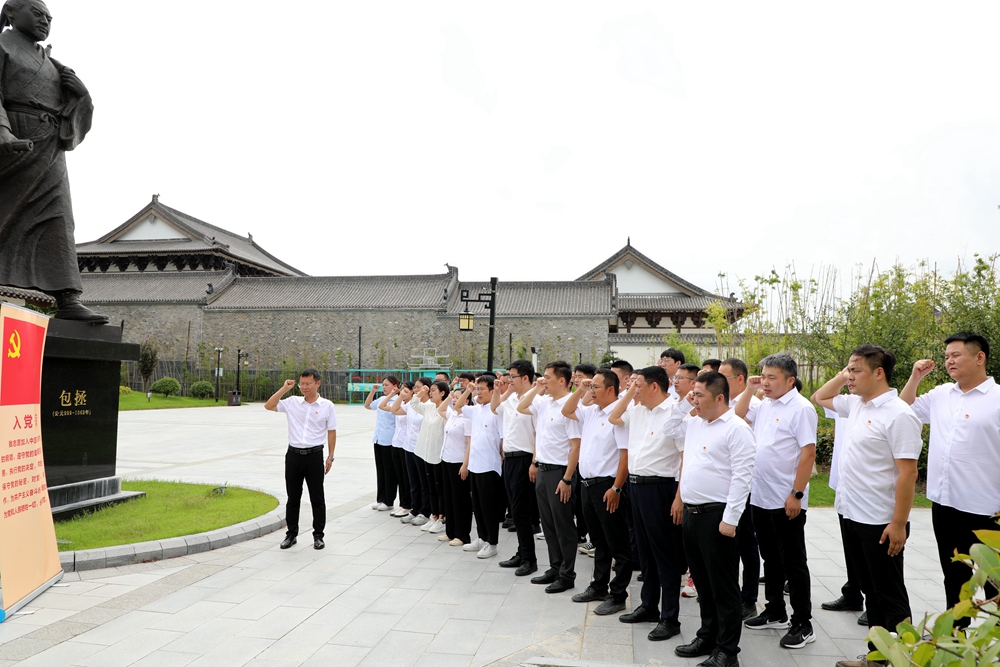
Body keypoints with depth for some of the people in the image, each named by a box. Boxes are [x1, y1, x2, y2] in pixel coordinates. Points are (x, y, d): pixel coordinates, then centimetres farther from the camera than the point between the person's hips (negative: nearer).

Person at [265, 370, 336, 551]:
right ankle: (291, 534, 24)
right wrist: (284, 388, -4)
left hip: (314, 456, -2)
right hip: (293, 454, 3)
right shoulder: (292, 402, 4)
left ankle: (318, 536, 17)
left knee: (317, 498, 6)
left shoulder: (327, 406, -2)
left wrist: (330, 457, -1)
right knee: (293, 497, 12)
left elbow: (331, 432, 1)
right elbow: (268, 406, 0)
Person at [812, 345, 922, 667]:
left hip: (881, 523, -8)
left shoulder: (898, 414, -18)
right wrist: (840, 376, 8)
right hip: (852, 516, 8)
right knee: (870, 592, 18)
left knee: (890, 597, 5)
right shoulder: (856, 404, 6)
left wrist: (899, 524, -21)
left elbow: (908, 472, -20)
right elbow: (819, 398, 24)